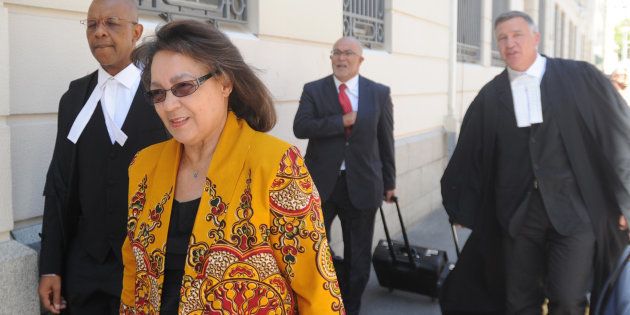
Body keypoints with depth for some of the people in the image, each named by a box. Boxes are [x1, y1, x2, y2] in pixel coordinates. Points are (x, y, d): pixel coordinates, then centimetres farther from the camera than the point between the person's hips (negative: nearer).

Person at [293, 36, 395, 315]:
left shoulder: (379, 93, 4)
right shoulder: (313, 90, 1)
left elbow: (385, 139, 7)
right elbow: (300, 127, -14)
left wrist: (389, 181, 9)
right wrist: (342, 121, -19)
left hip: (362, 184, 1)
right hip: (321, 183, -1)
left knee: (358, 256, 12)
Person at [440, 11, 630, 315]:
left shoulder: (581, 77, -1)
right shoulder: (489, 96, 5)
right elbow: (468, 156, 10)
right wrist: (461, 206, 14)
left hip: (575, 208, -2)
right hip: (517, 212, 2)